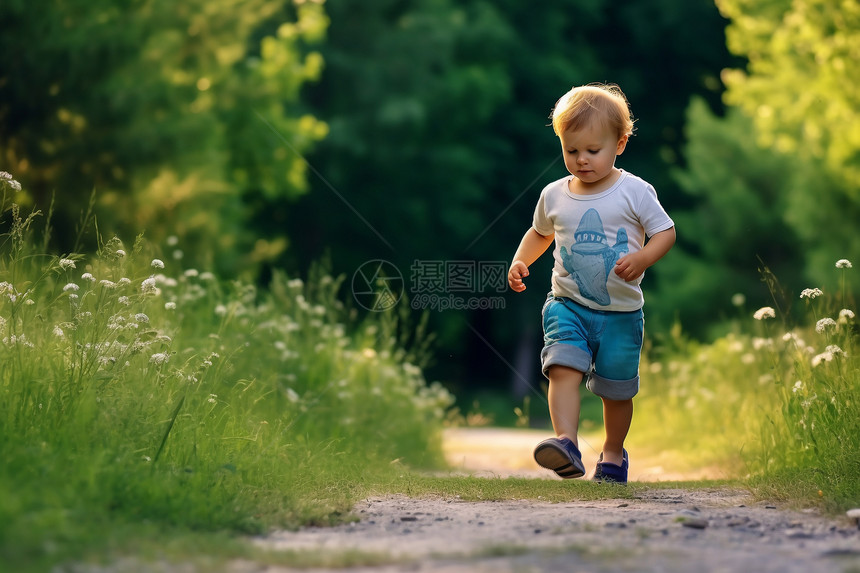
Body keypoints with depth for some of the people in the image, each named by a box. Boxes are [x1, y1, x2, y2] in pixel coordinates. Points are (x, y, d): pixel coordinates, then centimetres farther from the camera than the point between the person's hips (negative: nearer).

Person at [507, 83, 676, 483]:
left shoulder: (634, 192, -5)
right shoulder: (554, 196, 5)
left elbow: (665, 232, -4)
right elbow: (540, 232, 23)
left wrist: (641, 259, -23)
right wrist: (520, 261, 6)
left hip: (620, 312, -1)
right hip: (567, 305, 1)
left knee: (616, 388, 10)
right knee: (563, 369, -23)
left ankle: (613, 452, 33)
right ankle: (567, 443, -36)